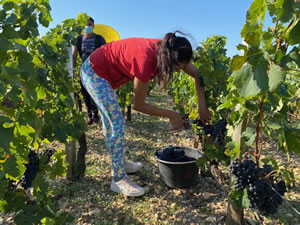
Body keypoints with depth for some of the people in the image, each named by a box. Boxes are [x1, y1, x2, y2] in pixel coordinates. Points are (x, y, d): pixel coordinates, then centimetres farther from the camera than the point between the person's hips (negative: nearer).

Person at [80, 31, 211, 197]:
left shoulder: (164, 49, -14)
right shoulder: (146, 60, -36)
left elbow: (196, 74, -3)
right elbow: (138, 105, -23)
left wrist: (202, 105, -12)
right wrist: (170, 115, -17)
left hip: (97, 71, 9)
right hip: (94, 73, -9)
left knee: (109, 121, 17)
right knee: (117, 123, -12)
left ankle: (119, 163, 34)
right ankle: (119, 179, -1)